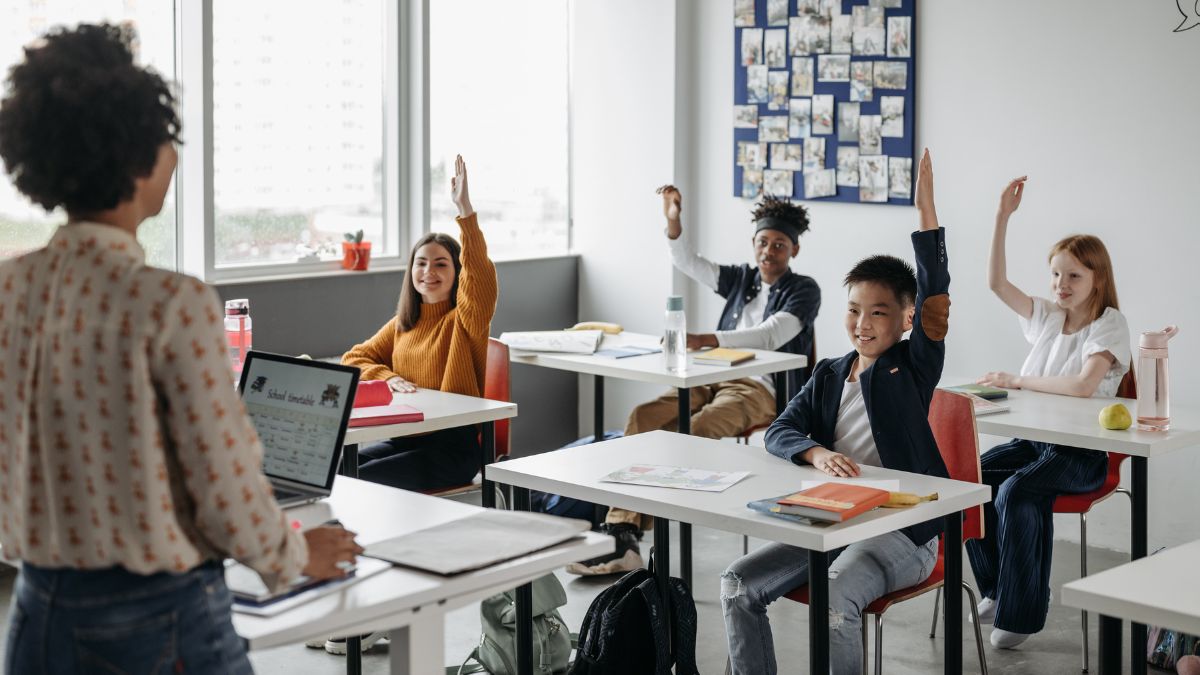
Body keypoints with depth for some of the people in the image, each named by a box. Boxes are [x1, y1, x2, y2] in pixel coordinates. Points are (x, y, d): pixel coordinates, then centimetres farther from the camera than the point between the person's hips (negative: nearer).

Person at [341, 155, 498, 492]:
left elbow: (481, 277, -22)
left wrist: (465, 209, -30)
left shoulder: (465, 320, -3)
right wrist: (388, 377, -5)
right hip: (403, 437, 6)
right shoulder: (402, 325, 17)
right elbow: (354, 358, 17)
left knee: (363, 479, -25)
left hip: (452, 445, -6)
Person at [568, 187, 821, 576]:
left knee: (691, 432, -34)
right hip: (717, 380, 6)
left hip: (762, 389, -6)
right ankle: (621, 527, -33)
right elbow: (688, 264, 15)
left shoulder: (803, 291, 1)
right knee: (642, 417, -23)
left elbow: (772, 335, -17)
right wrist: (673, 223, -5)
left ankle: (629, 532, -30)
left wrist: (708, 339, -31)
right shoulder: (741, 279, 21)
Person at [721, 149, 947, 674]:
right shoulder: (829, 376, 12)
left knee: (836, 597, -33)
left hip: (903, 528, -6)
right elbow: (779, 432, 2)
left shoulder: (915, 366, -2)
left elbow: (934, 292, -17)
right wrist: (816, 453, -21)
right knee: (738, 585, -9)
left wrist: (926, 211, -26)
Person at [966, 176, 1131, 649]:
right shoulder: (1046, 316, 10)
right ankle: (996, 588, 2)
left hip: (1081, 450, -6)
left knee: (1017, 492, -31)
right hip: (1033, 438, 6)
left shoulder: (1109, 324, -9)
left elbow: (1084, 385, -24)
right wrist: (1003, 218, -4)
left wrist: (1017, 381, -17)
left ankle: (1021, 610, -17)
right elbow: (996, 282, 3)